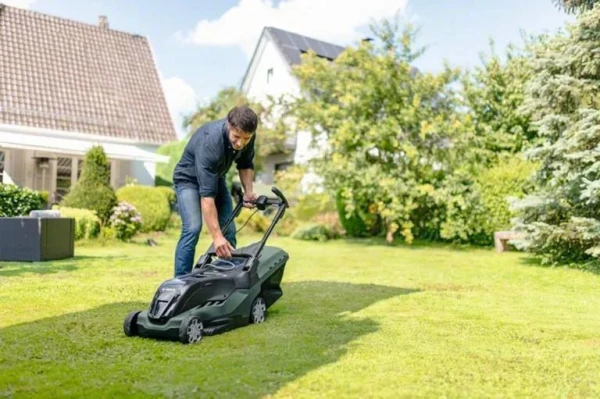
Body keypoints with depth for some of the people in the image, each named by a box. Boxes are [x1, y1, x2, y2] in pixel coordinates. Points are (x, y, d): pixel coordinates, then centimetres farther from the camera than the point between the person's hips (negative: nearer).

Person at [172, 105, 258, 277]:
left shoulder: (247, 136, -20)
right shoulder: (209, 142, -39)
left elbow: (245, 164, 2)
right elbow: (206, 194, -42)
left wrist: (248, 191, -15)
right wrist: (216, 236, -46)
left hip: (216, 178, 6)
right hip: (189, 179, -6)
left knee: (229, 230, -3)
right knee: (193, 228, -24)